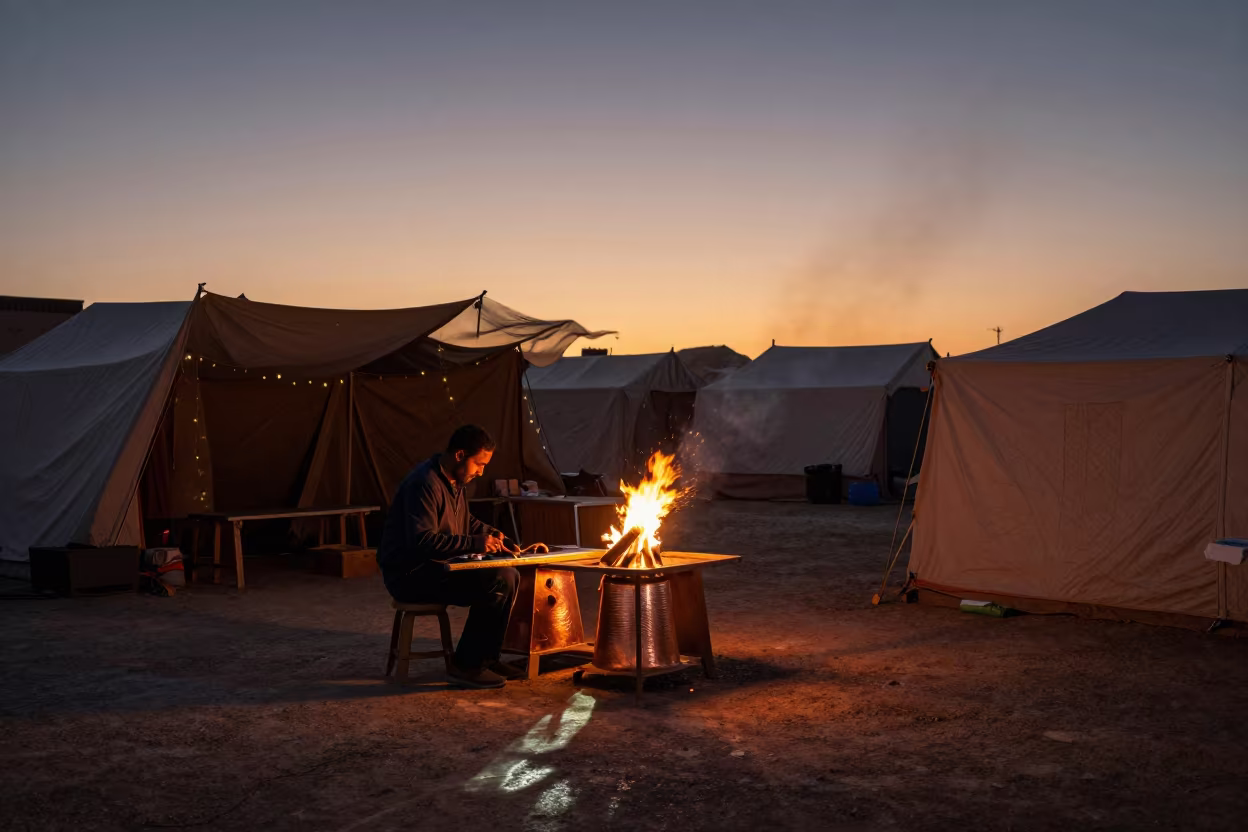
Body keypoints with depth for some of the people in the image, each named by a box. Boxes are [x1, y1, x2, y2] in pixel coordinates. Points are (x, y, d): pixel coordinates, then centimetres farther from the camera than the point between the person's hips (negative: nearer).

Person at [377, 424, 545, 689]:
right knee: (498, 582, -22)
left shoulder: (453, 482, 11)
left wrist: (496, 538, 10)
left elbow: (468, 523, 26)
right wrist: (475, 543, -28)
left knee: (510, 576, 5)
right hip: (410, 575, -10)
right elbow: (422, 541, -28)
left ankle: (485, 658, 9)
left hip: (435, 567, 10)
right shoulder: (425, 483, -20)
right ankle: (466, 667, -13)